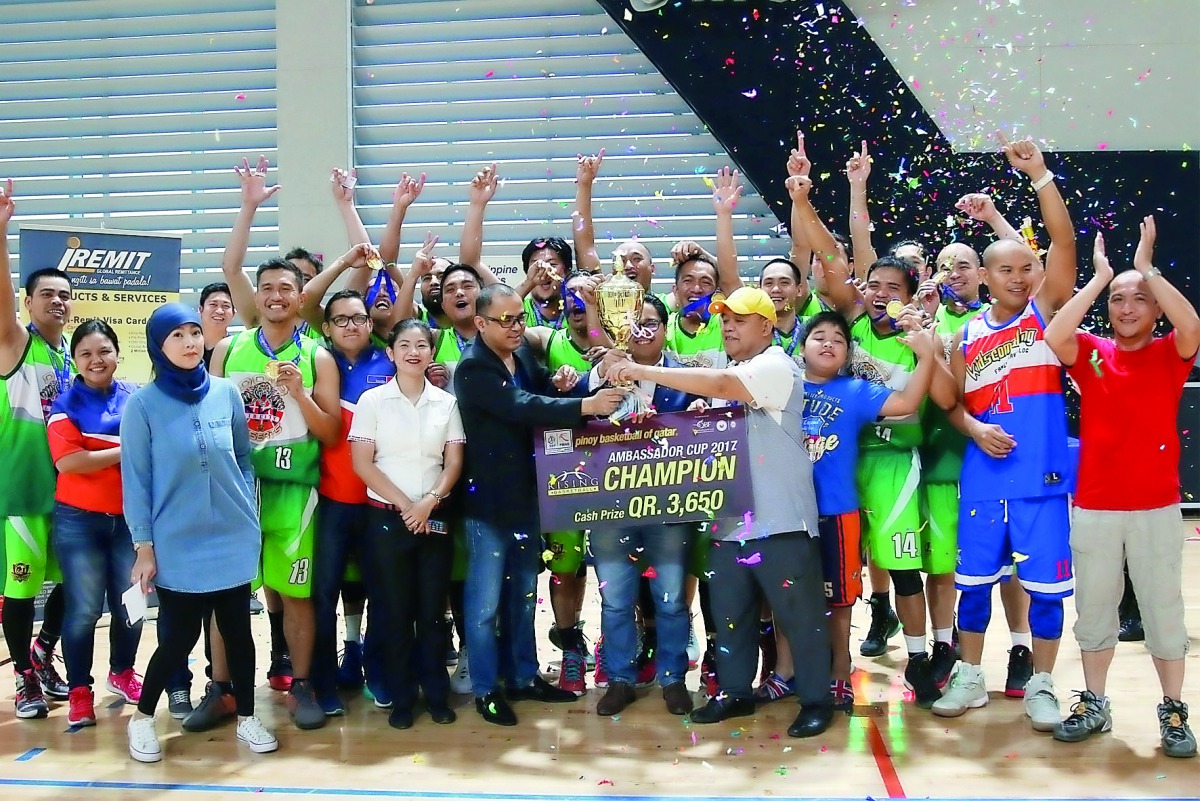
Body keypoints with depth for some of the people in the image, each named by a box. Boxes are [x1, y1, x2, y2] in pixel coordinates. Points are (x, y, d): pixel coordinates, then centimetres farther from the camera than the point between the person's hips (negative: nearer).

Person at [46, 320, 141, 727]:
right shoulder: (67, 404, -4)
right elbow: (67, 461, -16)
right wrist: (125, 453, -15)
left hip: (130, 518, 3)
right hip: (79, 521, -3)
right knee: (84, 610, 1)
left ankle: (122, 672, 34)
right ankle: (79, 691, 17)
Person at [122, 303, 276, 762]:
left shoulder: (226, 394, 2)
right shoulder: (143, 404, -7)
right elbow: (135, 480, -5)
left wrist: (249, 514, 6)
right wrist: (143, 546, -6)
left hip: (234, 539, 3)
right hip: (177, 546, -3)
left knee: (238, 630, 10)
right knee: (179, 638, 3)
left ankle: (246, 718, 26)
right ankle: (142, 717, 27)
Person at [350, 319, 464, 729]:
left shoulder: (446, 402, 6)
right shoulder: (373, 400, -1)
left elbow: (454, 462, 3)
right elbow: (362, 463, -5)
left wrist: (429, 501, -12)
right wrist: (404, 503, -11)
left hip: (434, 517, 2)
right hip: (387, 516, -2)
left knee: (433, 608, 5)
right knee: (396, 610, 4)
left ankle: (437, 693, 18)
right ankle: (401, 697, 16)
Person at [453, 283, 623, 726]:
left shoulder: (524, 353, 6)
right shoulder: (472, 368, -17)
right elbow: (523, 407, -28)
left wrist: (597, 380, -15)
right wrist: (587, 406, -34)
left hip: (526, 494, 7)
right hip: (488, 499, -7)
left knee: (523, 593, 17)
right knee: (486, 600, 4)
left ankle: (523, 676, 31)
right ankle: (485, 689, 17)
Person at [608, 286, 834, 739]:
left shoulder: (775, 367, -11)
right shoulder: (729, 373, 18)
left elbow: (719, 385, -26)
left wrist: (645, 372, -26)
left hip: (779, 522, -8)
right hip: (729, 520, 8)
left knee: (800, 615, 2)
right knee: (730, 613, 14)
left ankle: (816, 700, 14)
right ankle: (735, 692, 28)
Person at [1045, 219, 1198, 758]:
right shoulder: (1090, 353, 3)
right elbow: (1053, 336, -18)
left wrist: (1147, 267, -16)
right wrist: (1099, 277, -12)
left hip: (1157, 507, -1)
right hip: (1094, 507, 1)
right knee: (1093, 609, 10)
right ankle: (1094, 704, 24)